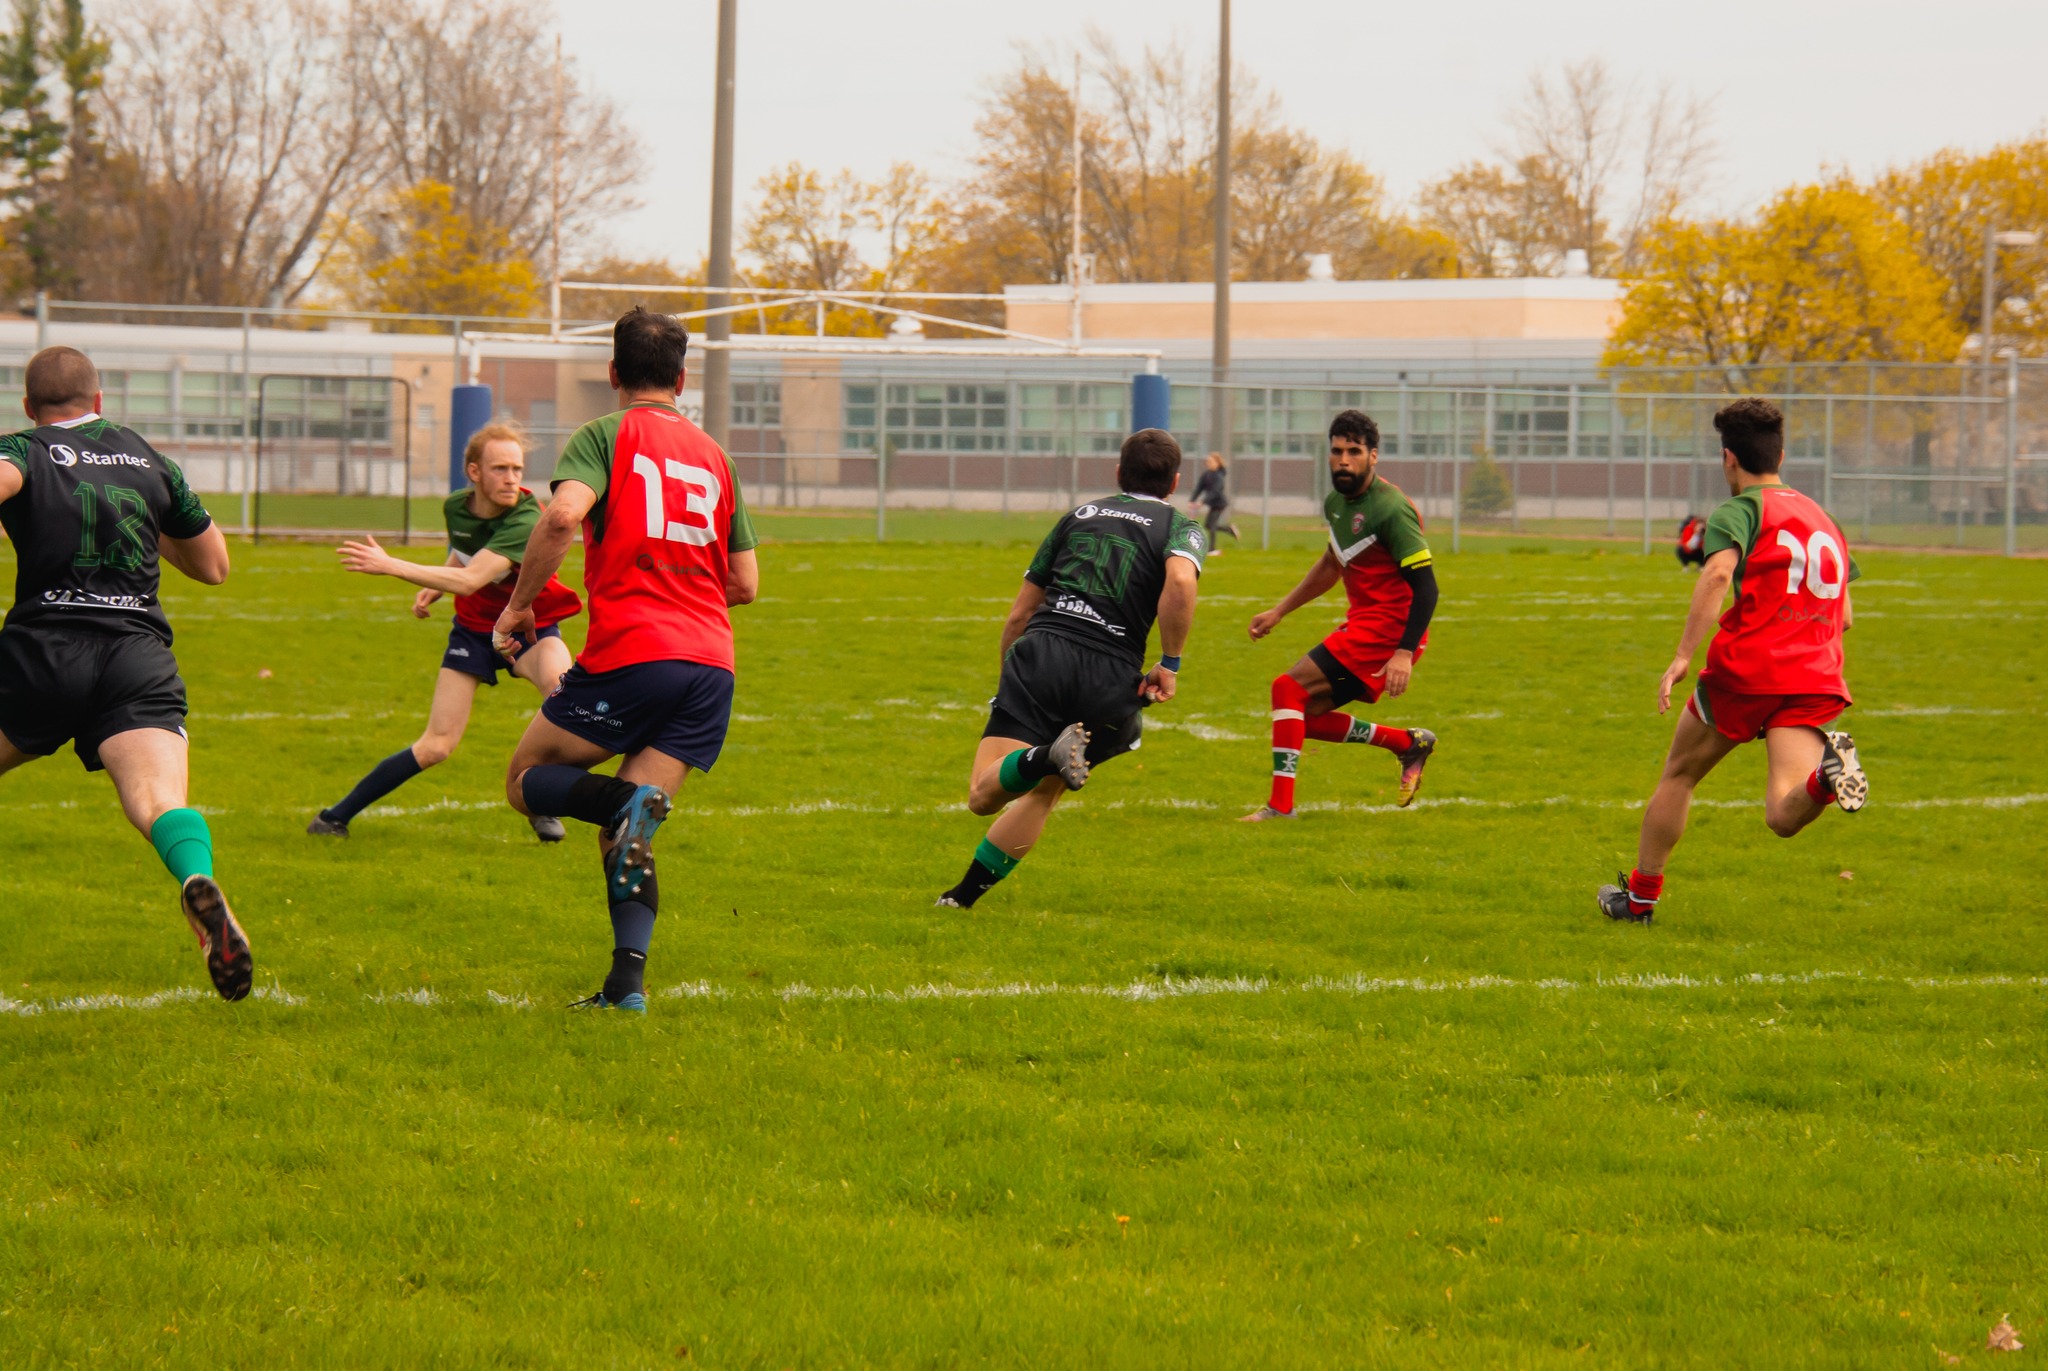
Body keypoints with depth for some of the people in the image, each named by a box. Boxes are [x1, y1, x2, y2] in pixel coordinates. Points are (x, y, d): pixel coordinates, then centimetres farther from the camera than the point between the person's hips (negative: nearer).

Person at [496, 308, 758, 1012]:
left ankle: (628, 801, -20)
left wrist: (519, 606, -6)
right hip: (711, 662, 5)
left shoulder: (605, 435, 3)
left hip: (631, 651, -5)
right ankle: (627, 981, -9)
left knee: (526, 780, 10)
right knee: (624, 838, 9)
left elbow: (563, 514, -17)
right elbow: (745, 584, 20)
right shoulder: (714, 455, 20)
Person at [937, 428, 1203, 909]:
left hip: (1039, 652, 1)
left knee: (984, 794, -7)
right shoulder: (1180, 528, 14)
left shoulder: (1078, 516, 25)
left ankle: (1042, 757, -37)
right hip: (1110, 678, -1)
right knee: (1043, 791, 19)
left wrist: (1009, 681, 38)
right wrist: (1169, 665, -3)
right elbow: (1180, 582, -12)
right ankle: (965, 895, 9)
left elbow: (1018, 615, 25)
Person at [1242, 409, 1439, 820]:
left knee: (1289, 689, -17)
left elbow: (1425, 587, -20)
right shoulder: (1337, 502, 9)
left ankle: (1280, 805, -17)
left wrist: (1404, 653, -28)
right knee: (1305, 716, 9)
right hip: (1362, 623, 10)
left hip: (1388, 630, -10)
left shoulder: (1390, 510, -18)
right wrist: (1279, 612, 29)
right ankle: (1408, 744, 17)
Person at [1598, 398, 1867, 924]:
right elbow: (1843, 617, 26)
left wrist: (1682, 656, -24)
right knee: (1784, 816, -9)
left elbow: (1719, 572, -19)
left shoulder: (1738, 511, 2)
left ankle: (1640, 896, 28)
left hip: (1745, 669, -4)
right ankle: (1826, 772, -40)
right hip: (1817, 682, 4)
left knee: (1678, 776, 19)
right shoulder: (1824, 520, 23)